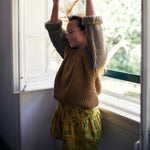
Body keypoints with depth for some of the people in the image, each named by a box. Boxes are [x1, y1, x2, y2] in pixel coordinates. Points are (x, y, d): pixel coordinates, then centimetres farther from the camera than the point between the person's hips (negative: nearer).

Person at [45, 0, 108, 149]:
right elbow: (53, 28, 16)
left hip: (83, 115, -6)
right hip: (63, 112, 7)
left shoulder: (95, 54, -12)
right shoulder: (69, 50, 9)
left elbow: (92, 25, -26)